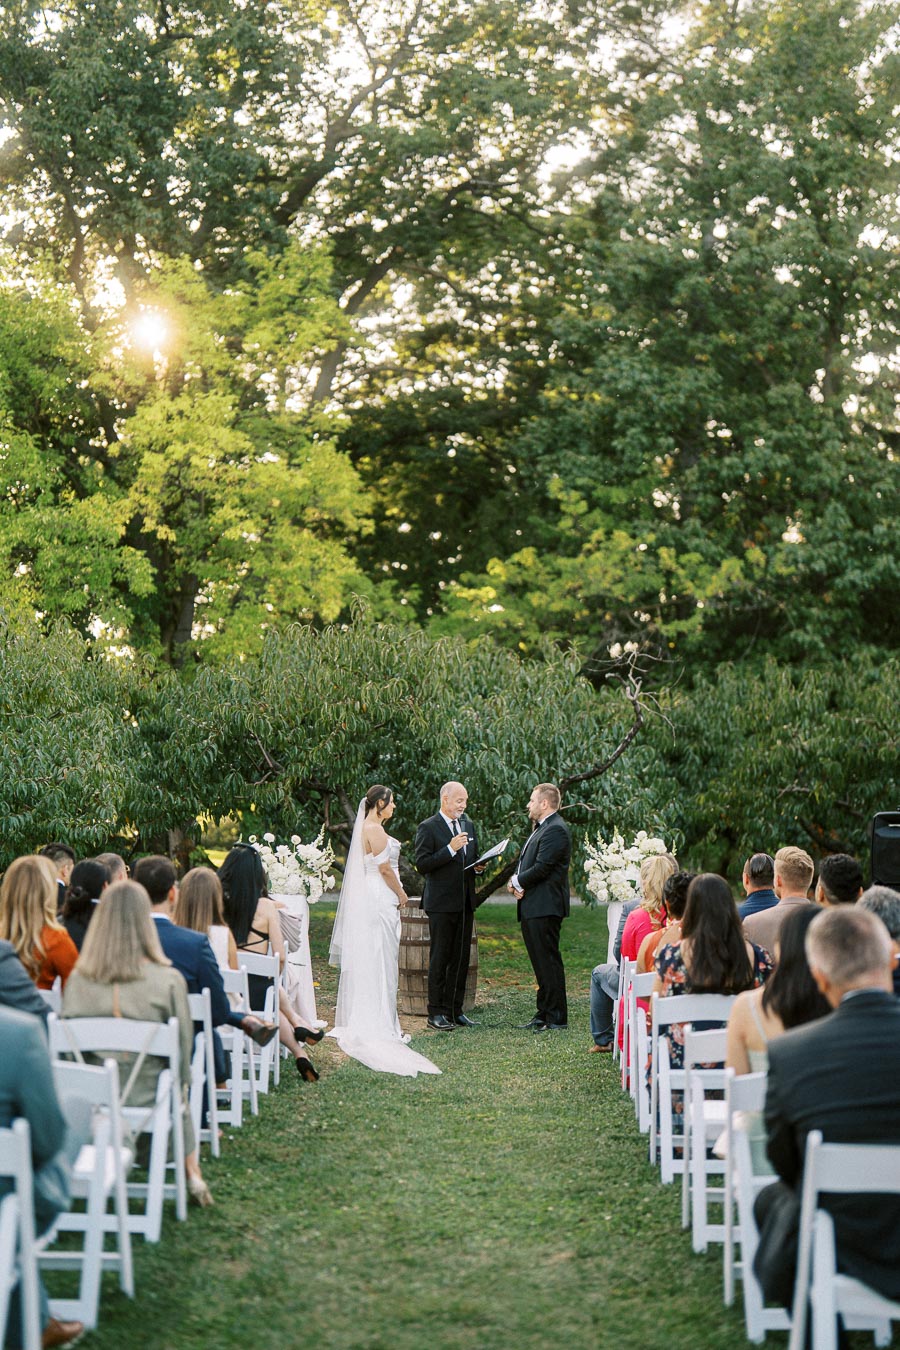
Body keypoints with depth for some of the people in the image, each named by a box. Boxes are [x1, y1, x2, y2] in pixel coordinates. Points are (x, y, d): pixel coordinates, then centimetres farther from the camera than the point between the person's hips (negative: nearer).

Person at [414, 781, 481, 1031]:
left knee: (461, 958, 8)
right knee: (440, 958, -3)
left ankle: (455, 1010, 14)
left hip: (465, 902, 7)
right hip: (441, 904, -6)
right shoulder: (428, 828, -7)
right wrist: (450, 849, -21)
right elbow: (421, 865, -14)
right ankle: (436, 1013, 1)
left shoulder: (468, 825, 14)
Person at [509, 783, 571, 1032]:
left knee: (548, 962, -7)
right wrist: (516, 881, 1)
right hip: (532, 908, 11)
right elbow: (527, 863, 20)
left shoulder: (555, 830, -14)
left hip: (544, 908, -11)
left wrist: (518, 882, -7)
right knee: (540, 963, 14)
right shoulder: (541, 828, 20)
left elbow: (542, 867, -21)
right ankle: (544, 1014, 20)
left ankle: (557, 1018, -4)